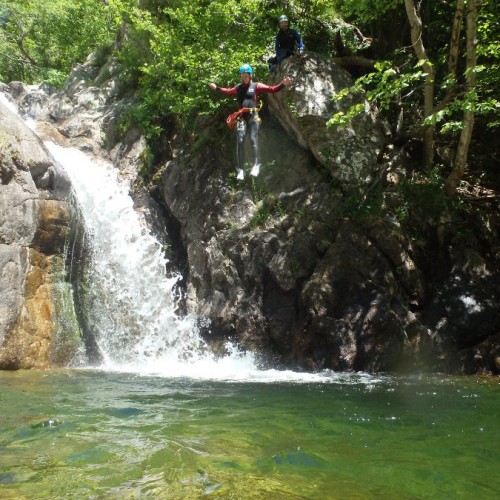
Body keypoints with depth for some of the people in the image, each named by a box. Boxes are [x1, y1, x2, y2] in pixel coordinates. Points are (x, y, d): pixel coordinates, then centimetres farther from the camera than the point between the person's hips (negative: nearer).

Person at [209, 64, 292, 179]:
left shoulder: (256, 86, 4)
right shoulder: (238, 87, 16)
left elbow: (271, 89, -4)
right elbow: (228, 92, 36)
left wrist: (283, 84, -17)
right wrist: (217, 88, 39)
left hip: (253, 117, -3)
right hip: (241, 117, 3)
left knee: (253, 141, -10)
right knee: (240, 142, -5)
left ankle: (256, 165, 0)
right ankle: (240, 169, -2)